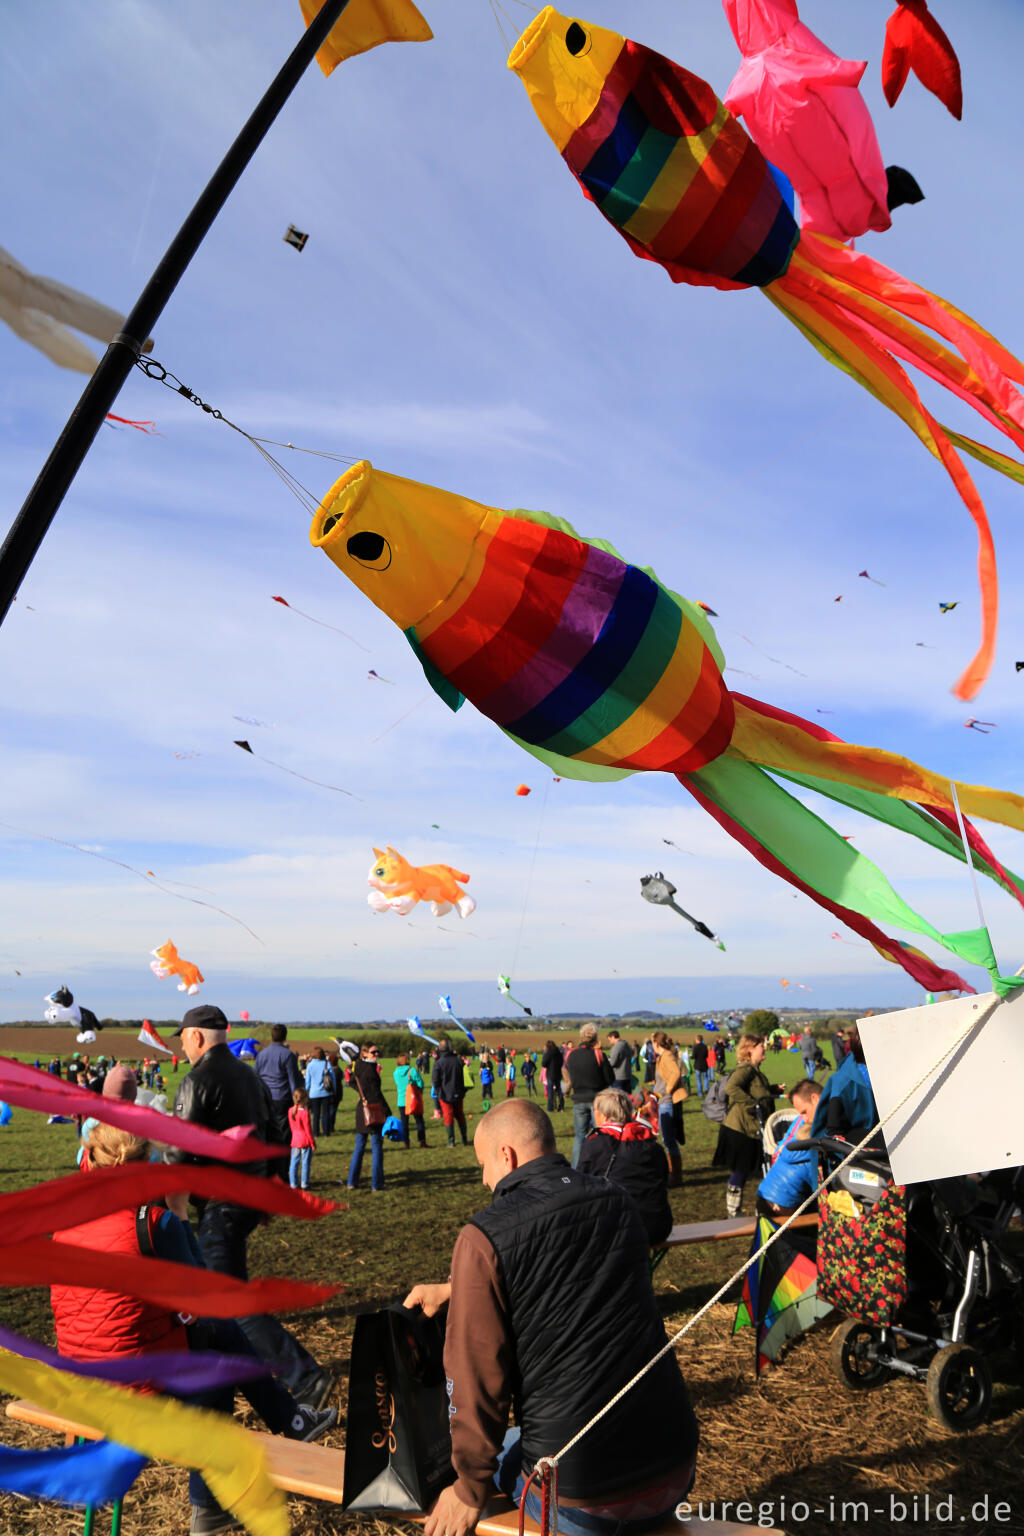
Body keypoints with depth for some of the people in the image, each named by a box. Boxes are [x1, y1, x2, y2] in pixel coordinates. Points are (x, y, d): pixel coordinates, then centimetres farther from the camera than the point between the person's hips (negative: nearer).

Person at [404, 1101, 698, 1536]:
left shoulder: (484, 1237, -14)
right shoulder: (618, 1202, 4)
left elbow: (477, 1373, -10)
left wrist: (469, 1490, 6)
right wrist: (454, 1289, 32)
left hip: (581, 1498, -4)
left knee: (496, 1454, 27)